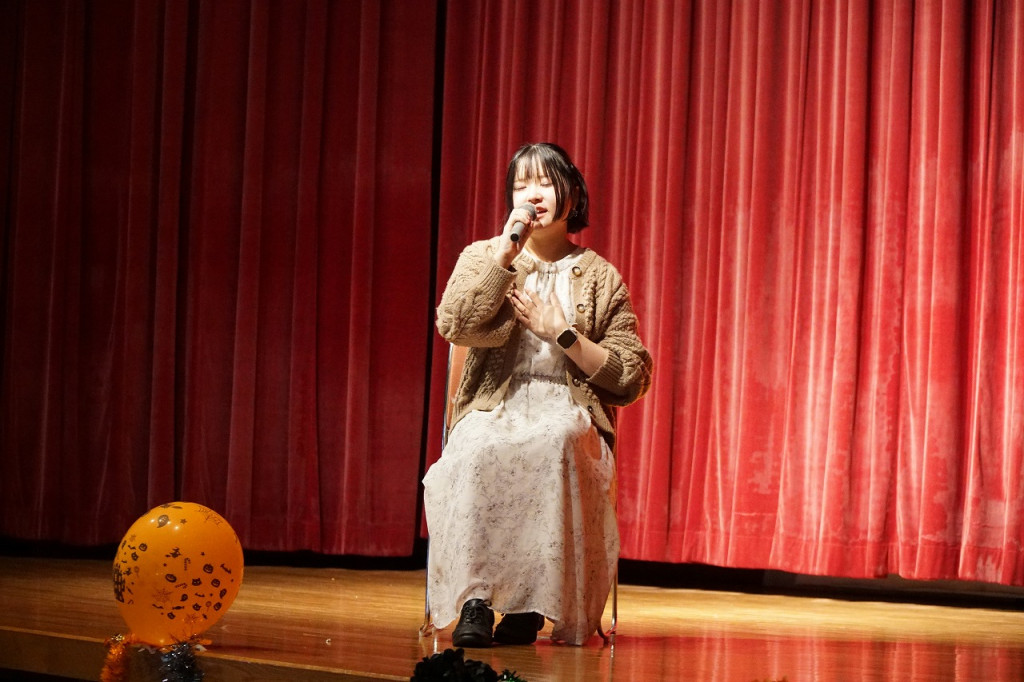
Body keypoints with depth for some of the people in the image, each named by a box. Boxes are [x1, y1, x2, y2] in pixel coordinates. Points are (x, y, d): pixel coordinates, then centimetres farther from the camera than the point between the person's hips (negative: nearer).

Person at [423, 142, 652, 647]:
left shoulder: (601, 278, 13)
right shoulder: (483, 256, 15)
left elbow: (630, 379, 6)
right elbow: (455, 326, -6)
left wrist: (561, 332, -4)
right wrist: (507, 253, -9)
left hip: (570, 419, 0)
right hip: (493, 413, 0)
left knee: (552, 444, -37)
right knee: (480, 451, -36)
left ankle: (532, 599, -34)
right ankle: (474, 599, -37)